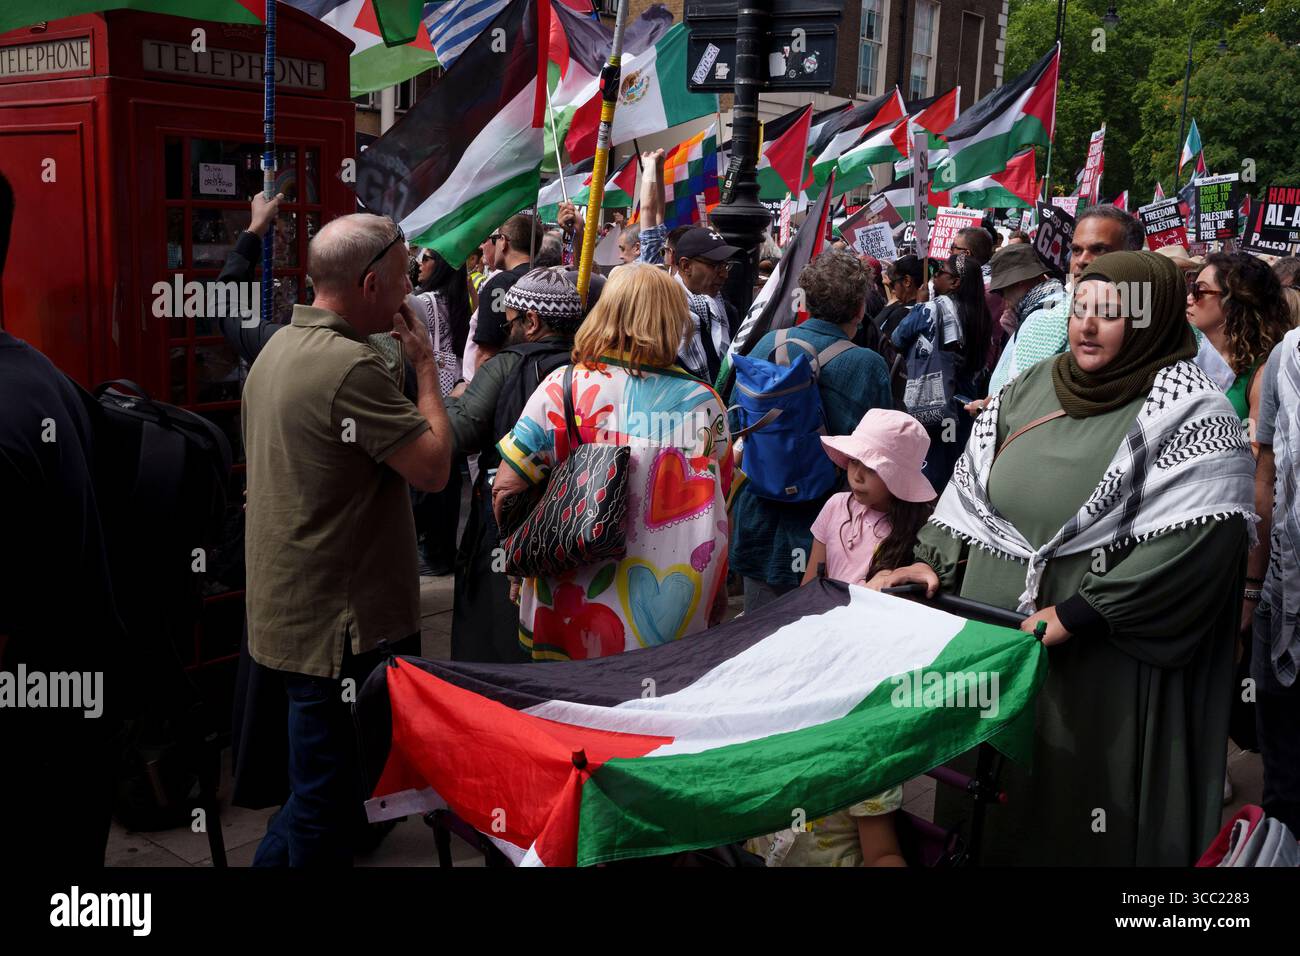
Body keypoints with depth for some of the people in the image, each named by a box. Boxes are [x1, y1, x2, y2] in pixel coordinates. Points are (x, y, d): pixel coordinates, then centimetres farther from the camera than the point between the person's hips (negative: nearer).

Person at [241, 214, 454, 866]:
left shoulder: (277, 348, 10)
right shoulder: (350, 366, -22)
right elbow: (434, 468, -19)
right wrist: (425, 362, -9)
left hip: (285, 610, 10)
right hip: (341, 627, -10)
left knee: (317, 791, 25)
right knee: (327, 812, 5)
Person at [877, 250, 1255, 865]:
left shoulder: (1187, 412, -11)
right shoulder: (1033, 387, 7)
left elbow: (1201, 537, -21)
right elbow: (973, 484, 13)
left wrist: (1082, 612, -22)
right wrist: (940, 563, 1)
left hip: (1102, 660, -5)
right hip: (995, 628, 6)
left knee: (1075, 804, 7)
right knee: (992, 792, 18)